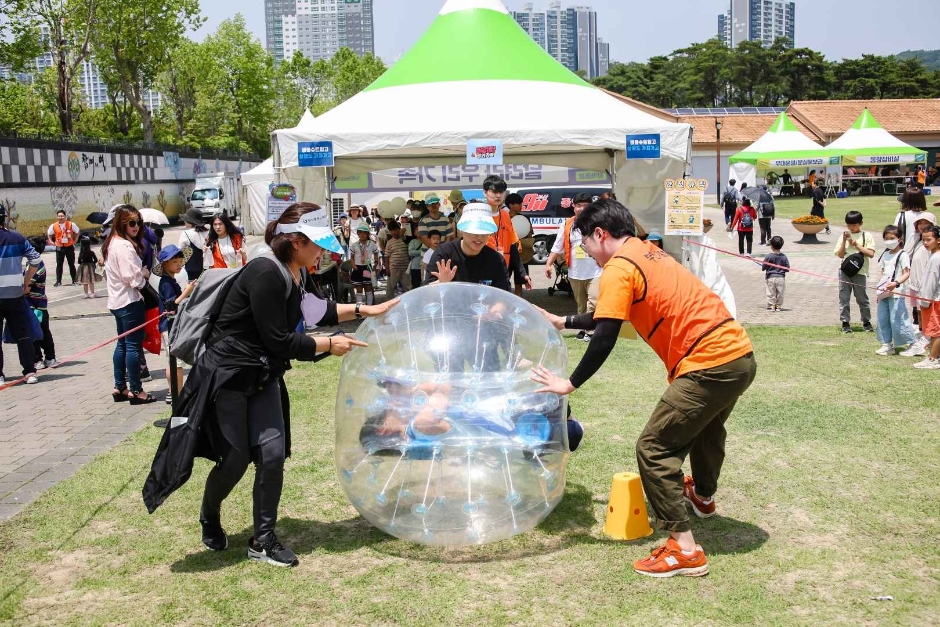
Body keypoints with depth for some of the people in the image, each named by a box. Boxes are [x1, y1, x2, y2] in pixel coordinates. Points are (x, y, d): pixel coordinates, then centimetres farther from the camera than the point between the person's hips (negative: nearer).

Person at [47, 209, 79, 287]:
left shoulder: (71, 224, -6)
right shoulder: (53, 226, -3)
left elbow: (77, 232, 10)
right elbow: (49, 234, 15)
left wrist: (75, 240, 4)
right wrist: (52, 242, 6)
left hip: (69, 247, -1)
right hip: (59, 248, 1)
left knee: (71, 264, 7)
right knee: (59, 265, 0)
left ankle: (74, 280, 16)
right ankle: (58, 282, 3)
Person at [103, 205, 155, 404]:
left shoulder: (112, 244, 12)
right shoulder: (125, 246, -19)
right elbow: (132, 277, -23)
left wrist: (141, 273, 10)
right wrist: (145, 275, -3)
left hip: (117, 300, 10)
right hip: (130, 301, -10)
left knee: (122, 344, 16)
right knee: (134, 345, -4)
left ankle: (120, 387, 21)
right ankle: (136, 390, 0)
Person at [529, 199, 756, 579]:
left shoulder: (618, 268, -9)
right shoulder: (647, 253, 19)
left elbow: (604, 339, -15)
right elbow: (612, 316, 30)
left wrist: (570, 385, -5)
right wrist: (562, 322, 37)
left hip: (710, 366, -10)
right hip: (741, 354, 10)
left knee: (654, 450, -2)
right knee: (706, 426, 34)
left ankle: (684, 550, -2)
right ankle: (703, 496, 59)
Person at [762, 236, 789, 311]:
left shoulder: (769, 257, -11)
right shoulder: (784, 257, -2)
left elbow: (763, 268, -6)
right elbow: (787, 269, 1)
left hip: (771, 277, -2)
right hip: (781, 278, 2)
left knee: (771, 293, 6)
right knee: (780, 293, 12)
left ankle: (771, 306, 7)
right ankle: (778, 306, 15)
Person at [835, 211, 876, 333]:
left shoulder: (866, 236, 2)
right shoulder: (844, 236, 7)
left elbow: (871, 253, -7)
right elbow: (840, 255, 2)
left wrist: (856, 244, -10)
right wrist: (844, 241, -9)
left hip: (860, 272, -2)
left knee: (862, 298, 6)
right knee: (843, 298, 2)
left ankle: (866, 322, 19)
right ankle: (845, 322, 9)